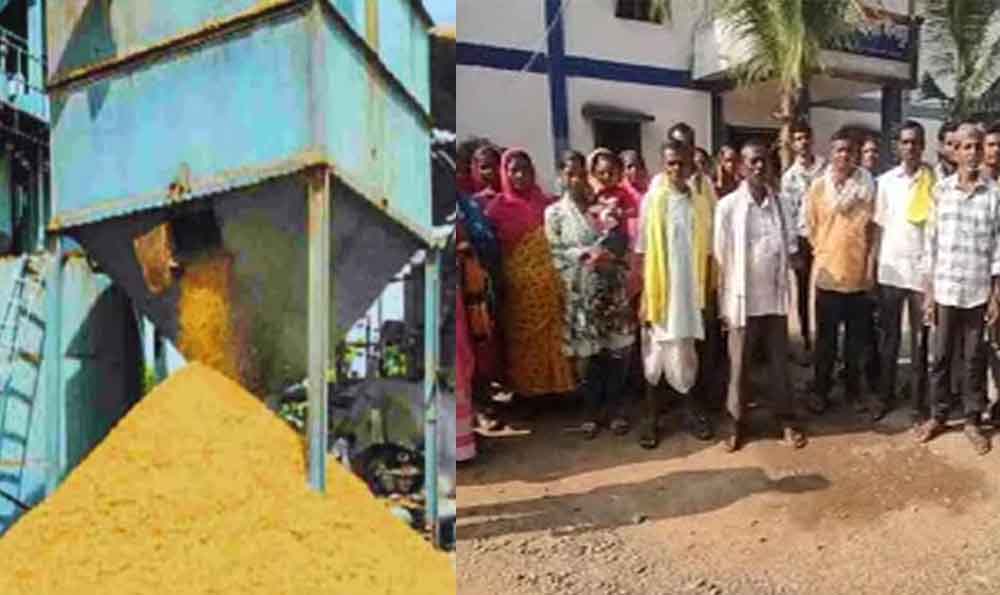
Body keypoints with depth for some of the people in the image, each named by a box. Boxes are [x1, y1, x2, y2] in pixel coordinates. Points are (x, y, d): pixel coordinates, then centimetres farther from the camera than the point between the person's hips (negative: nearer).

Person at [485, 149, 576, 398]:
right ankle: (524, 390, 18)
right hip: (518, 285, -3)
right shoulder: (499, 206, -5)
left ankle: (552, 387, 22)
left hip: (546, 283, 4)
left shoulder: (544, 202, 6)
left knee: (550, 337, 9)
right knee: (522, 340, 6)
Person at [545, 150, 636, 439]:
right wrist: (586, 254, -16)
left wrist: (610, 256, -13)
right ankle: (592, 411, 19)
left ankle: (615, 408, 19)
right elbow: (556, 253, -4)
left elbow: (623, 244, 7)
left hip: (611, 288, 2)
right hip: (579, 292, -2)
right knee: (586, 355, 4)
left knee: (617, 350, 3)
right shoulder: (555, 212, 2)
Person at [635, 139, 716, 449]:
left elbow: (709, 252, 4)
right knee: (656, 356, 5)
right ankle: (651, 417, 16)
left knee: (693, 354, 11)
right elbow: (642, 254, -3)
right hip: (660, 290, -2)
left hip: (693, 290, 2)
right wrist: (644, 298, -6)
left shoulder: (702, 200, 2)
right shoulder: (652, 200, -4)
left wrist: (709, 293, 2)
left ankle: (695, 411, 26)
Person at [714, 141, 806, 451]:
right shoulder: (728, 206, -8)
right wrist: (724, 304, -4)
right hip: (743, 298, -3)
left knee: (779, 362, 12)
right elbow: (721, 257, -5)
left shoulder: (779, 202, 3)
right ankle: (737, 422, 21)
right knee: (739, 364, 8)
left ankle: (786, 419, 25)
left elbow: (788, 246, 11)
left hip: (776, 297, 3)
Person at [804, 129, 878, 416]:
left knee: (856, 337, 10)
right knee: (826, 338, 7)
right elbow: (810, 225, 6)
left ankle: (853, 389, 25)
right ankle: (820, 390, 19)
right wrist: (824, 252, 4)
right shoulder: (818, 186, -1)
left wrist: (870, 263, -2)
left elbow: (872, 228, 2)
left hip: (858, 271, 1)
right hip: (828, 271, -1)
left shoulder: (867, 185, -1)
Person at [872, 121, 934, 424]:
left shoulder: (935, 180, -3)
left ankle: (918, 401, 16)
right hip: (890, 269, 2)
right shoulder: (886, 180, 2)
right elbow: (879, 226, 6)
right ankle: (885, 396, 22)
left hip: (923, 269, -2)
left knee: (920, 339, 6)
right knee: (889, 336, 11)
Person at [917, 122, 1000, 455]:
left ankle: (973, 420, 23)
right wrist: (928, 293, 0)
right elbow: (931, 244, 1)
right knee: (941, 356, 11)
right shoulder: (940, 190, -1)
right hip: (945, 290, 1)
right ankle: (937, 415, 25)